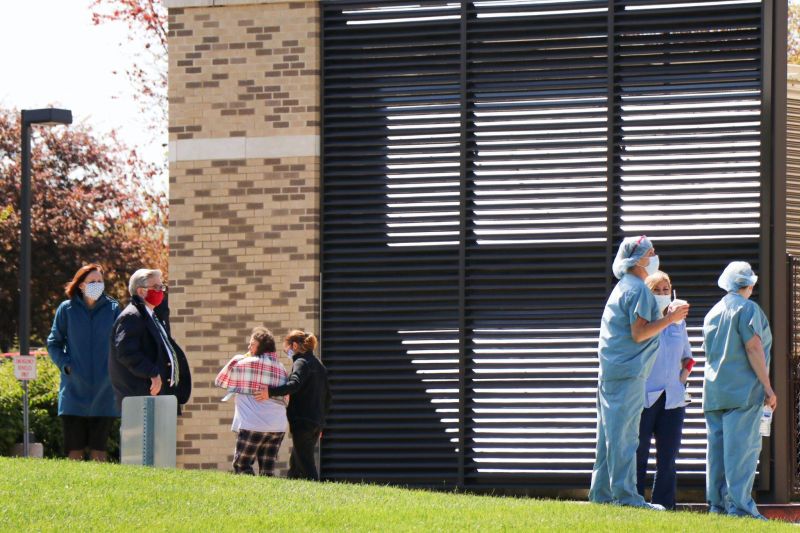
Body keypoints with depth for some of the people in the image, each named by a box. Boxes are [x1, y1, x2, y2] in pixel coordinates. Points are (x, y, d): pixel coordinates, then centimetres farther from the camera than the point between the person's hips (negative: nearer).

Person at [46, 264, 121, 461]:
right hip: (74, 389, 0)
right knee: (74, 449, -1)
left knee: (98, 449, 3)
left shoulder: (113, 309, 5)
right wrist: (65, 365, -5)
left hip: (103, 391, 0)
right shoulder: (67, 309, 3)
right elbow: (53, 343, 9)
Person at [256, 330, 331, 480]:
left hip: (302, 422, -9)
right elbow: (327, 398, 21)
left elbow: (294, 384, -29)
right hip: (316, 422, 9)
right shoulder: (319, 365, 18)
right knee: (294, 464, 15)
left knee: (306, 465, -9)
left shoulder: (301, 362, -9)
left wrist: (271, 391, -38)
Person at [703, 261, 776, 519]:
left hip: (714, 390, 7)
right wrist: (767, 387, -12)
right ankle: (740, 505, -15)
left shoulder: (712, 312, 18)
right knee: (742, 447, -10)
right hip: (743, 390, -7)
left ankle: (717, 503, 7)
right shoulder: (747, 309, -6)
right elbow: (753, 348, -13)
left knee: (717, 446, 7)